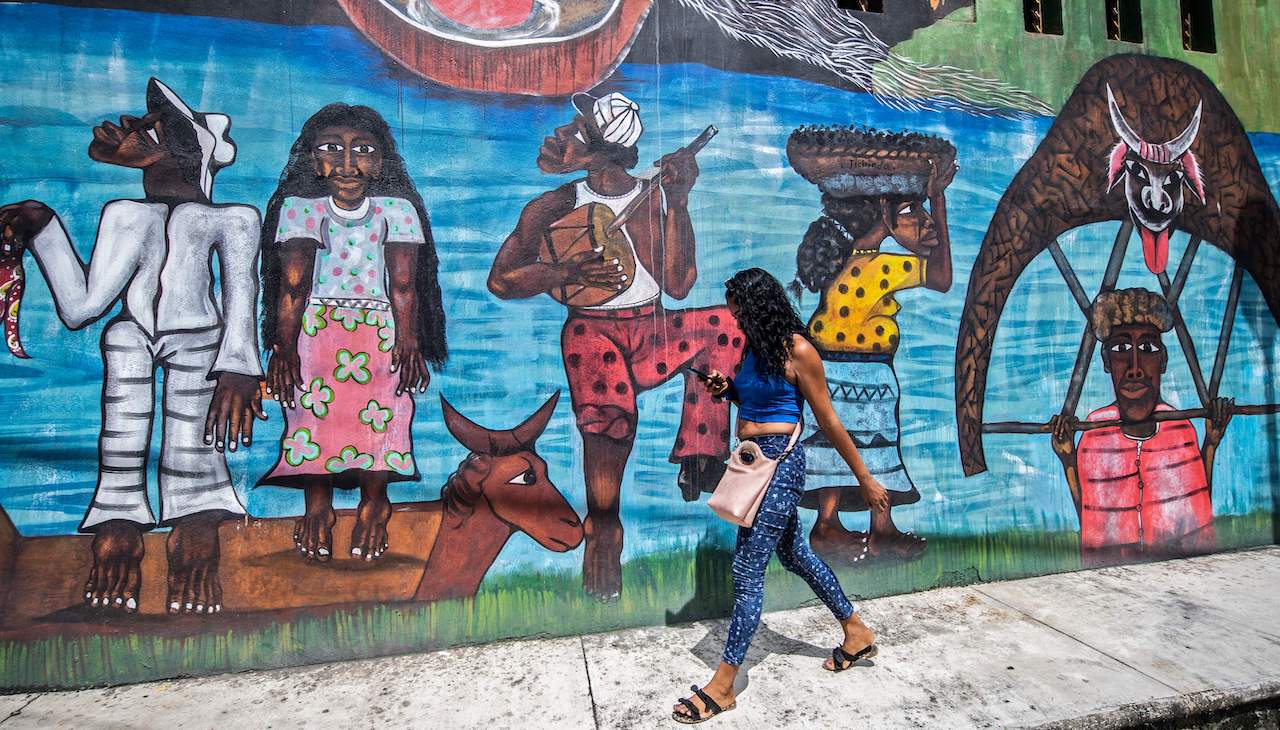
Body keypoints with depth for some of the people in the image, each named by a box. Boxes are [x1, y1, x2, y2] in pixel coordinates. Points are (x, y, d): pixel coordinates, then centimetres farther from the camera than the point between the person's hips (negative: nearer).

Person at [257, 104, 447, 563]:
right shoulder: (300, 208, 7)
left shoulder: (397, 209, 6)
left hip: (380, 330, 0)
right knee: (312, 410, -10)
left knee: (378, 413, -11)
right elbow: (292, 283, -2)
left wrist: (408, 343, -13)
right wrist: (284, 346, -10)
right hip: (314, 328, 1)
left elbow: (403, 284, -4)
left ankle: (373, 503, 4)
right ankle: (317, 506, 6)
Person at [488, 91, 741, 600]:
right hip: (592, 332, -2)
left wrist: (677, 204, -9)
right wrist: (569, 272, -11)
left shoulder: (655, 199, 7)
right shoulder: (554, 208, 6)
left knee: (724, 325, -23)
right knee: (609, 410, -30)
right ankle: (603, 533, -13)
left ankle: (699, 457, -14)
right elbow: (500, 280, 4)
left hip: (653, 332, 3)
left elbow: (678, 286, -3)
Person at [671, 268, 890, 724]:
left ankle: (722, 686, 7)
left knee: (747, 568, -5)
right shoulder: (753, 346, 8)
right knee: (794, 553, 21)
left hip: (779, 461, -9)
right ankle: (857, 634, 41)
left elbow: (828, 421, -10)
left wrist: (865, 479, -4)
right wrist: (728, 389, 0)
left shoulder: (797, 351, -14)